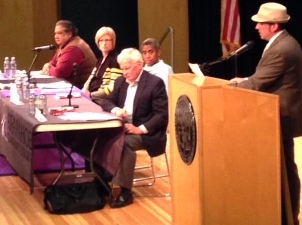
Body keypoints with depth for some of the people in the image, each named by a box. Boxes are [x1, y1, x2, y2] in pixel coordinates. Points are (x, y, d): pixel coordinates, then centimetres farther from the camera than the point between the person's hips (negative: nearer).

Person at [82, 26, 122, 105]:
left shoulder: (115, 60, -8)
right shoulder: (101, 59, 19)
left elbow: (113, 87, -16)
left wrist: (91, 95, -16)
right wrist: (85, 90, -4)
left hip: (103, 100, -8)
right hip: (91, 96, 8)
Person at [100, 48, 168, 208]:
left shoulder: (155, 83, -9)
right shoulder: (121, 81, 12)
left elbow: (162, 114, -14)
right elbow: (107, 101, 15)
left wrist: (141, 129, -24)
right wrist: (115, 109, -10)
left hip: (146, 133, -6)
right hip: (122, 128, 6)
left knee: (125, 143, -35)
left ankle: (125, 191, -28)